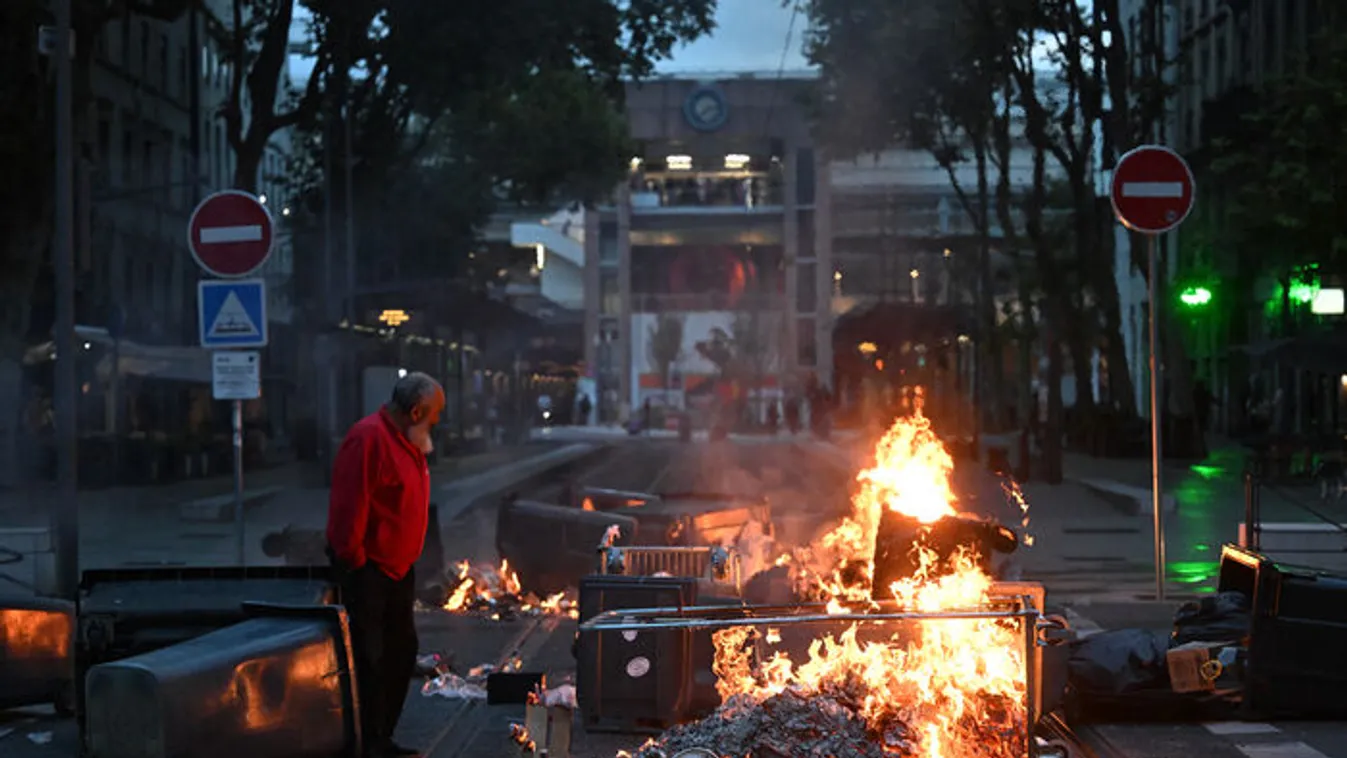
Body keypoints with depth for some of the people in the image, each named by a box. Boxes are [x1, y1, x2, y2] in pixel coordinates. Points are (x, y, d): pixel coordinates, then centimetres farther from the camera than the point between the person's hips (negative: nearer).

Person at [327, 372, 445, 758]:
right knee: (371, 657, -5)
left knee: (402, 649, 15)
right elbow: (350, 504, -24)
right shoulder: (370, 438, -20)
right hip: (368, 568, -10)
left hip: (397, 567, 10)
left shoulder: (406, 441, 12)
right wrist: (354, 561, -19)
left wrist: (408, 558, 16)